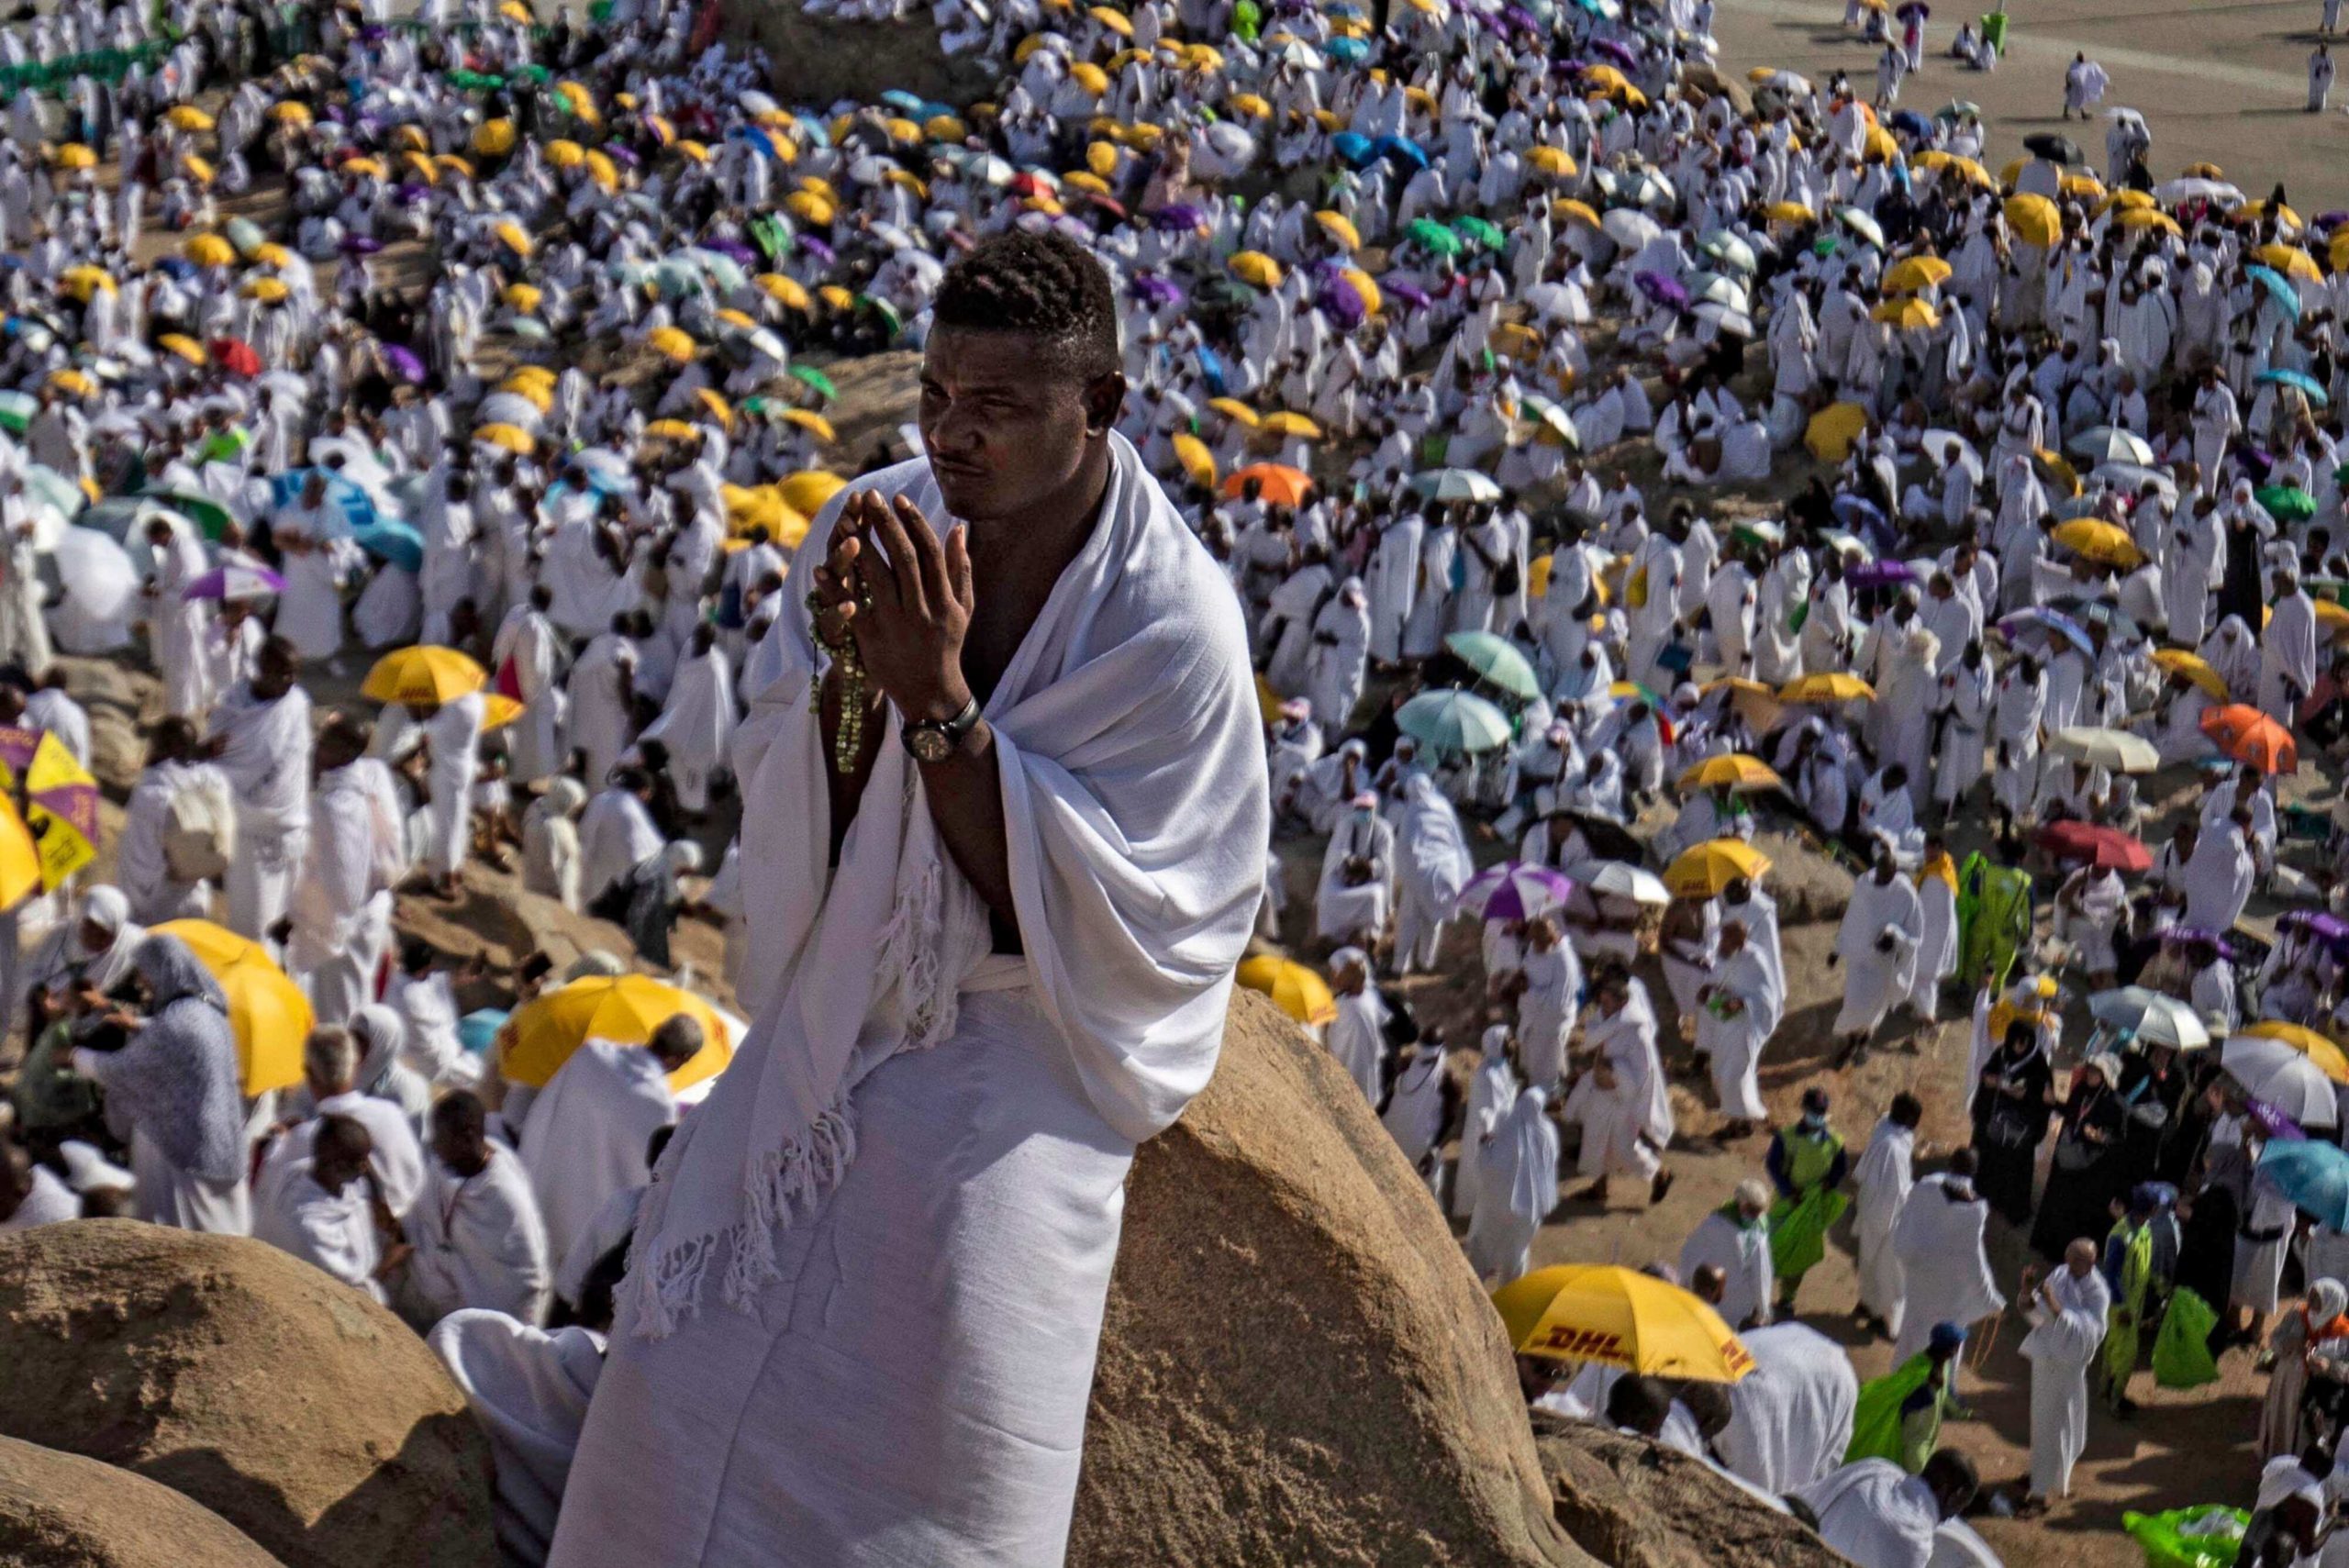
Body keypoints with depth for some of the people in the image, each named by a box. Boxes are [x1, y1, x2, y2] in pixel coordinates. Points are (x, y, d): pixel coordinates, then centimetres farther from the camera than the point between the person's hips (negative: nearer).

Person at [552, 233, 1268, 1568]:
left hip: (1012, 1069, -4)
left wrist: (940, 702, -28)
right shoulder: (879, 530, -6)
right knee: (694, 1400, 3)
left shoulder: (1174, 626, -19)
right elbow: (785, 806, -2)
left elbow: (1070, 911, -19)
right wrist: (853, 674, -23)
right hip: (835, 1007, 4)